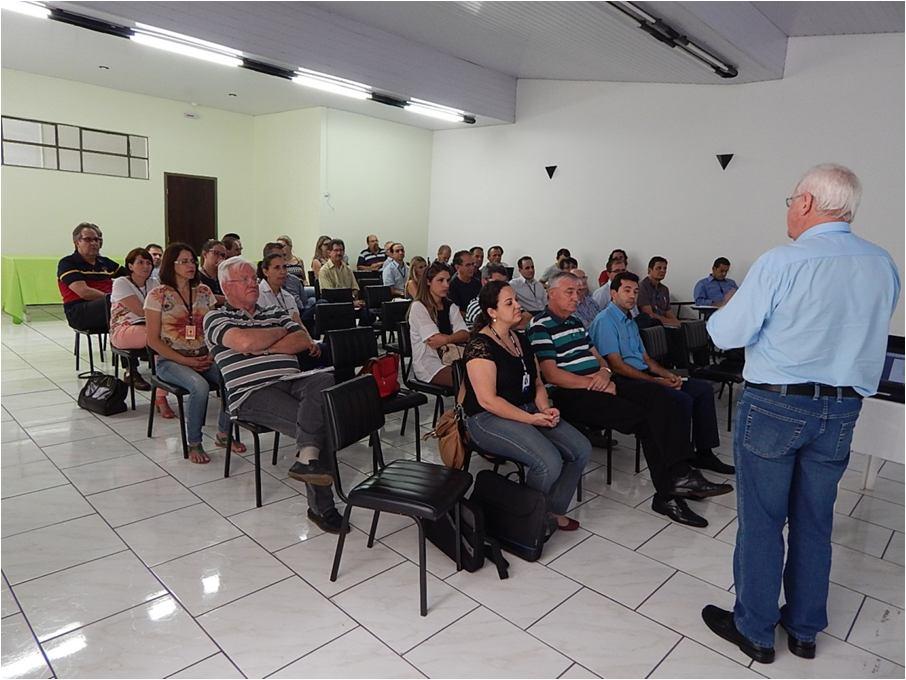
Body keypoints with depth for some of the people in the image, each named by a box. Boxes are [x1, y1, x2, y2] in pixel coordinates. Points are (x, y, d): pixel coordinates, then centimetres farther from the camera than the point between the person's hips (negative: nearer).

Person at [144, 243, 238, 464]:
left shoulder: (204, 292, 9)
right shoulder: (158, 296, -3)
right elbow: (153, 340, -5)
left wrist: (212, 355, -7)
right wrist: (186, 361, -14)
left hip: (204, 358, 4)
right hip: (171, 360, -4)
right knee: (200, 386, -34)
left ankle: (224, 434, -4)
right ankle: (194, 444, -13)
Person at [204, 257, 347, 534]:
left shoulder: (275, 312, 27)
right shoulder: (215, 318, 10)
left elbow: (305, 341, 10)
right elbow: (245, 342, -13)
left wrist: (265, 347, -3)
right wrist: (281, 332, 6)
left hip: (291, 382, 5)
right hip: (252, 393, -4)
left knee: (326, 380, -33)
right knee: (317, 423, -29)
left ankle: (306, 459, -36)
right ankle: (321, 507, -22)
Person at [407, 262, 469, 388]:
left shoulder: (451, 307, 15)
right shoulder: (418, 307, -3)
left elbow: (465, 335, -2)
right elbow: (433, 341, -13)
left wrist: (446, 339, -20)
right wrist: (456, 338, -3)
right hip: (427, 365, -6)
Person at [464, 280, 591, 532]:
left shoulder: (521, 340, 12)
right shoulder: (481, 346, -14)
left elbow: (537, 384, 16)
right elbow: (487, 400, -19)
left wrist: (545, 409, -4)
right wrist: (531, 419, -19)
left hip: (528, 411, 8)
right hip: (489, 418, -8)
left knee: (581, 449, -8)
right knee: (549, 463, -26)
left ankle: (554, 510, 11)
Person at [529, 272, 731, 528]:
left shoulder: (575, 321, 21)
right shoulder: (540, 326, -7)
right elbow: (552, 374, -15)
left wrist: (605, 372, -3)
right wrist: (595, 384, -16)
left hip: (599, 384, 9)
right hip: (569, 394, -8)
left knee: (656, 396, -13)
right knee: (644, 418, -21)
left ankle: (680, 475, -19)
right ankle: (668, 493, -10)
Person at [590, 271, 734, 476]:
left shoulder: (631, 322, 23)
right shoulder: (605, 320, -9)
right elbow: (617, 366, -16)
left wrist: (668, 374, 0)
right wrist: (656, 381, -15)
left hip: (644, 375, 10)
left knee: (703, 388, 0)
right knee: (682, 399, -26)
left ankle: (704, 453, 4)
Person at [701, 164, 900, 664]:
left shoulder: (781, 263, -17)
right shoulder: (883, 265, 3)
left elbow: (726, 334, -14)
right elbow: (864, 334, 15)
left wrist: (728, 308, 6)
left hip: (775, 405, -6)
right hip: (843, 408, 6)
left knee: (761, 521, 8)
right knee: (814, 522, 18)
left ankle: (754, 631, 24)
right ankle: (804, 630, 34)